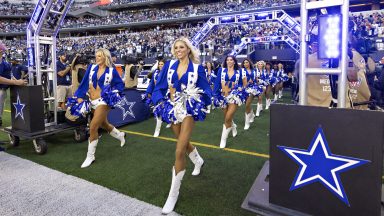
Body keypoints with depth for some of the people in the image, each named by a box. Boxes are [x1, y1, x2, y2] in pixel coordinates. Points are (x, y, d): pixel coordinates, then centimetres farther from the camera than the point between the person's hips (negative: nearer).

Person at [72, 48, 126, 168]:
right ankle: (121, 135, 50)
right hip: (92, 102, 6)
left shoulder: (111, 71, -5)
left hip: (104, 101, -6)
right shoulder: (91, 68, 4)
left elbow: (120, 84, 1)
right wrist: (80, 97, -2)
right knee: (104, 125, 21)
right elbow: (84, 83, 4)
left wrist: (114, 92, -15)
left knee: (93, 127, -14)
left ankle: (90, 156, 1)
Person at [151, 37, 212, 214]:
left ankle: (173, 193, 1)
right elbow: (159, 86, 7)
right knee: (184, 141, 22)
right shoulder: (169, 65, 5)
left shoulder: (197, 67, -2)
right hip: (173, 108, 4)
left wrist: (195, 98, -13)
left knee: (179, 151, -12)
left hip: (189, 109, -4)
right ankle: (198, 160, 55)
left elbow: (205, 90, 2)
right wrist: (162, 100, -6)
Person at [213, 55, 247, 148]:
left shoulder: (239, 72, 7)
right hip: (223, 96, 2)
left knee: (228, 118, -15)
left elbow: (242, 84, 14)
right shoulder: (221, 70, 4)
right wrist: (215, 94, -6)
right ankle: (233, 127, 50)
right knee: (227, 118, 16)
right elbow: (217, 83, 0)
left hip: (234, 96, -2)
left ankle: (223, 139, 1)